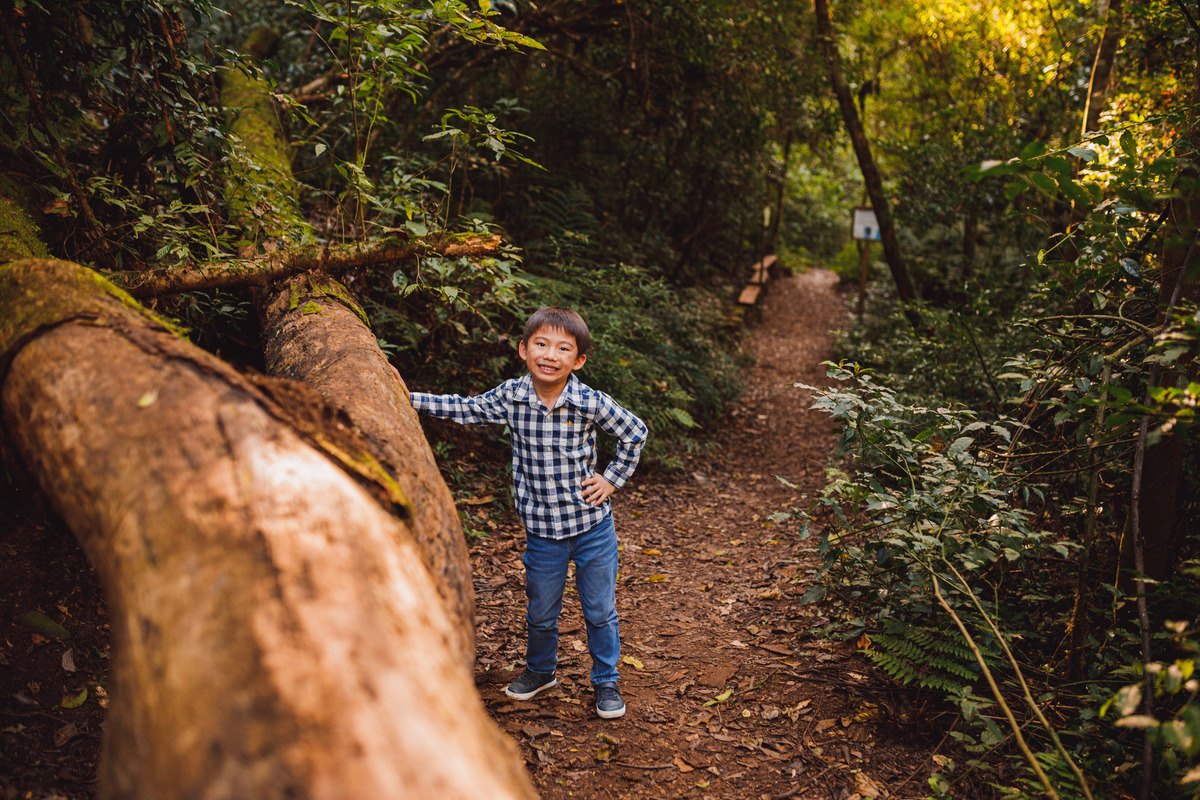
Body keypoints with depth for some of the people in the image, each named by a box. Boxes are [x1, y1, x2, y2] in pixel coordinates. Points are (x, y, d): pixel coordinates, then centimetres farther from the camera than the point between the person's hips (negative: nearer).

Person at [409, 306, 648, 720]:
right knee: (540, 611, 18)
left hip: (592, 526, -2)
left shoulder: (591, 403, -14)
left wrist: (612, 478, -3)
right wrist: (408, 398, 3)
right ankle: (541, 670, 45)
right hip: (541, 530, 2)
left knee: (600, 611, 11)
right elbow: (464, 409, 6)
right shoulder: (510, 396, -8)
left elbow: (635, 433, 0)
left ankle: (606, 682, 32)